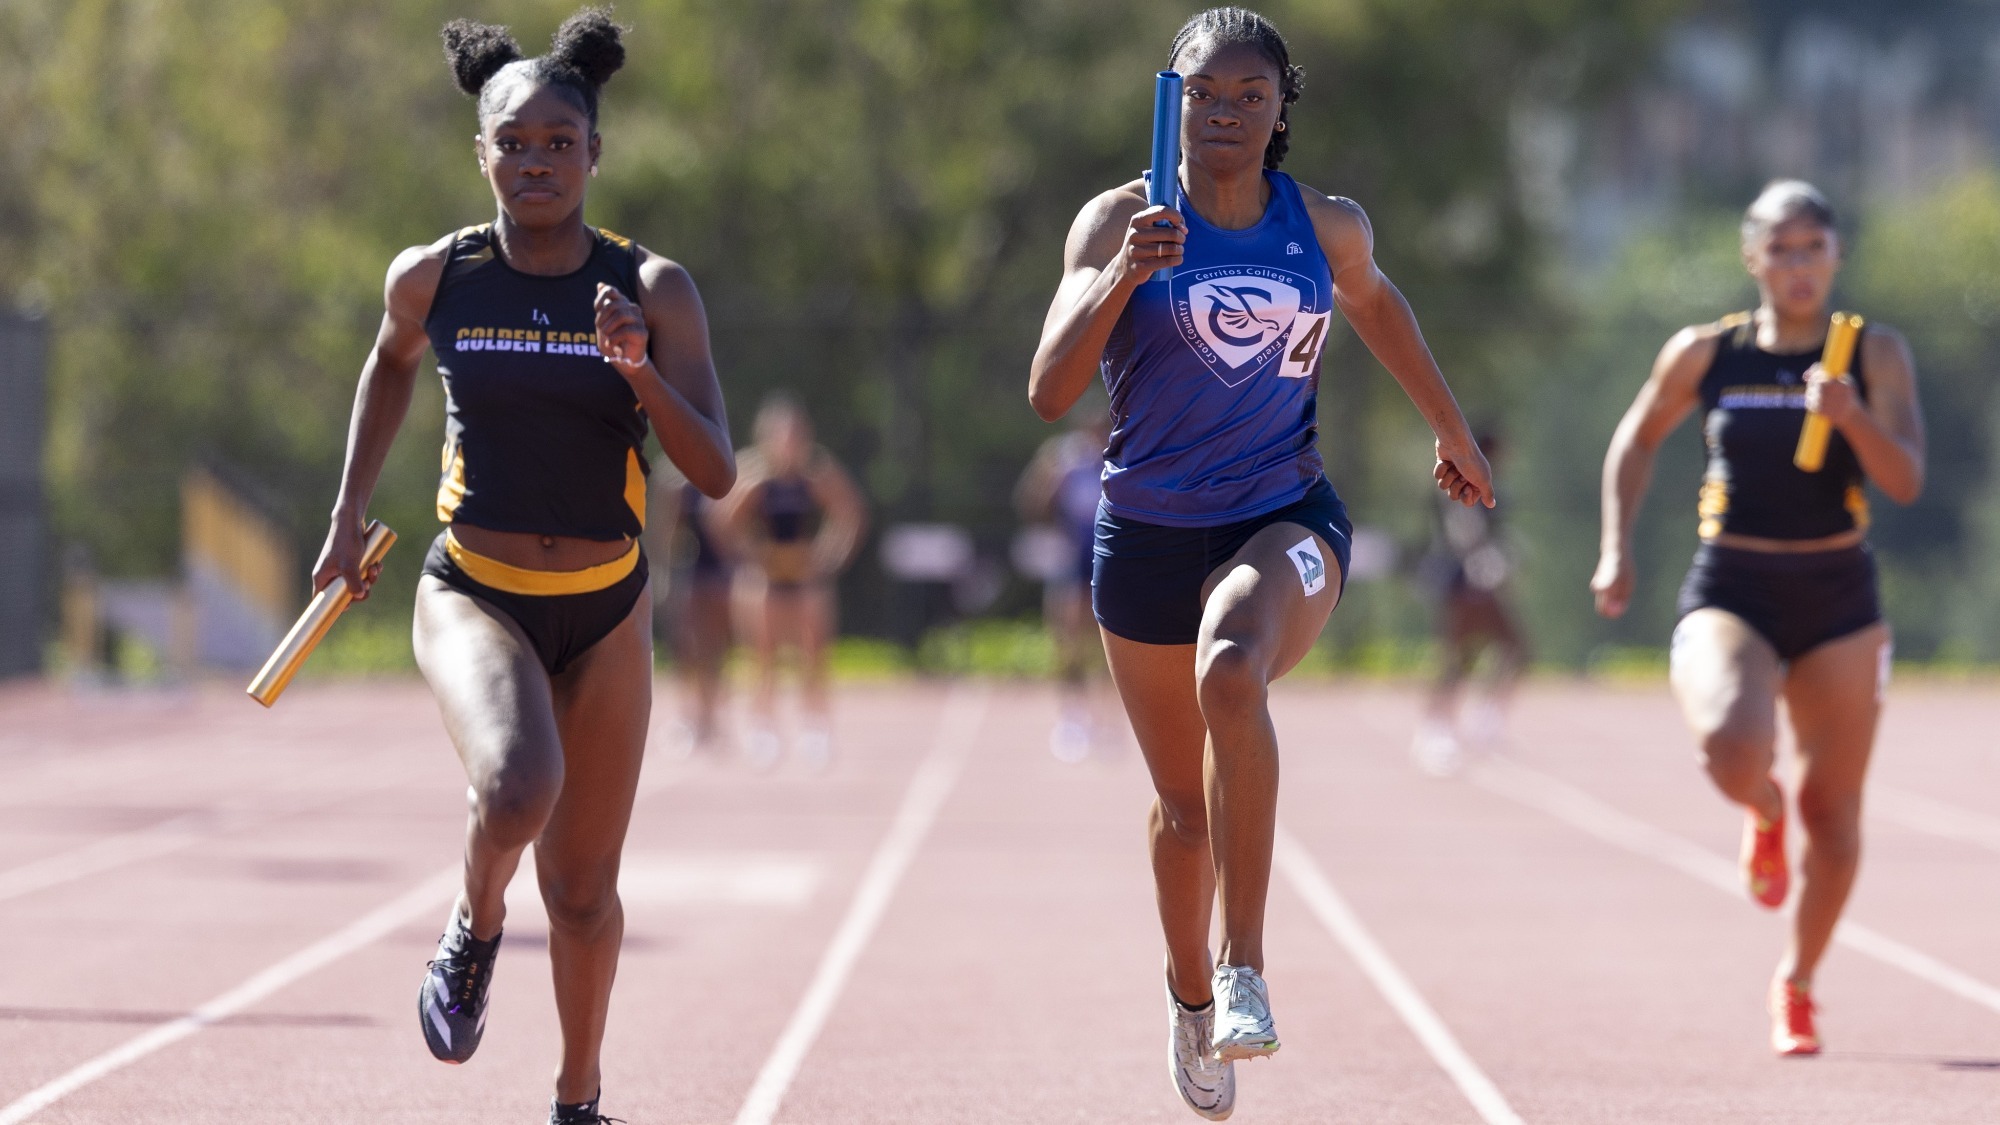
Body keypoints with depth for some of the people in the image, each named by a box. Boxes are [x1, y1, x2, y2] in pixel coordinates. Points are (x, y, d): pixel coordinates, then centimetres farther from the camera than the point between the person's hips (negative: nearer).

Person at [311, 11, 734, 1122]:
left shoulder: (653, 289, -9)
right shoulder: (433, 278, -6)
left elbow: (716, 473, -13)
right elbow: (392, 364, 17)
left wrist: (639, 371, -28)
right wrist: (350, 516, 18)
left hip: (603, 611, 1)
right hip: (474, 594, -1)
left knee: (583, 892, 9)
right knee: (516, 791, -31)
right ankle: (476, 927, 3)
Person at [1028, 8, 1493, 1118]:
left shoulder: (1329, 227, 0)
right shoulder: (1118, 221, -8)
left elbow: (1373, 302, 24)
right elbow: (1049, 392, -18)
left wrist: (1452, 431, 33)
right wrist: (1122, 278, -33)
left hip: (1286, 518, -1)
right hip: (1149, 533, 1)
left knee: (1230, 671, -35)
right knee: (1185, 805, 12)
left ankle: (1246, 971, -30)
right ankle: (1191, 998, 42)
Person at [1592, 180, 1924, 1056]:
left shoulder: (1875, 355, -2)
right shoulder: (1705, 355, 0)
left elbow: (1905, 481, -12)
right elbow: (1637, 439, 16)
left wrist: (1854, 417, -30)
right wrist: (1616, 549, 8)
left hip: (1837, 602, 1)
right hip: (1730, 596, -1)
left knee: (1833, 818, 5)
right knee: (1734, 747, -30)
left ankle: (1796, 985, 30)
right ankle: (1763, 814, 10)